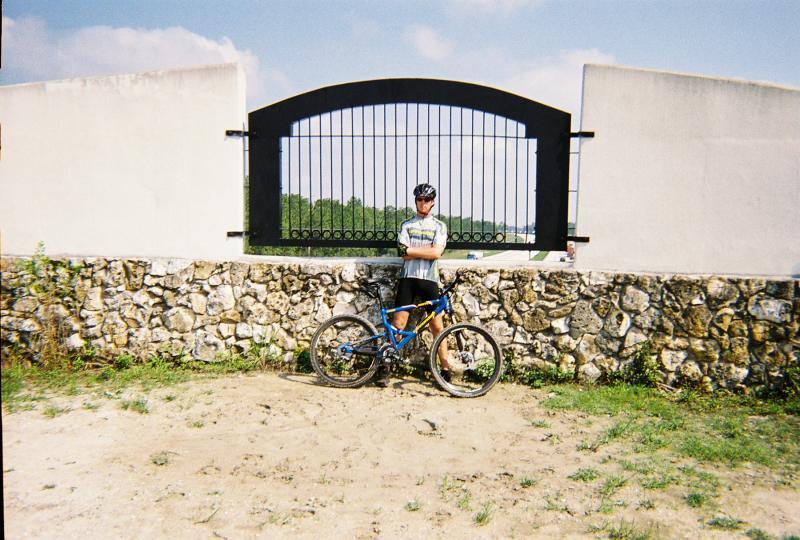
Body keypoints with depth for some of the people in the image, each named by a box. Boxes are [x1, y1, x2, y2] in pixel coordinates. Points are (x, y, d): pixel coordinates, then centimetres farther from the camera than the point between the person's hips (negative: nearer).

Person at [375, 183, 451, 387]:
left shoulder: (439, 226, 9)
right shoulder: (406, 225, 11)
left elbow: (436, 252, -8)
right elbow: (404, 254, -3)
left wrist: (412, 250, -7)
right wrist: (426, 251, -8)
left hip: (429, 280, 0)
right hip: (408, 278, 1)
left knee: (437, 326, 0)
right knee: (398, 323, -3)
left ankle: (445, 370, 9)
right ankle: (385, 368, 3)